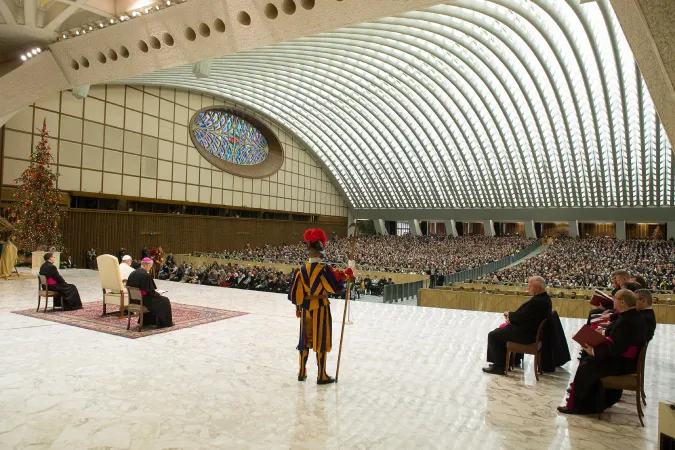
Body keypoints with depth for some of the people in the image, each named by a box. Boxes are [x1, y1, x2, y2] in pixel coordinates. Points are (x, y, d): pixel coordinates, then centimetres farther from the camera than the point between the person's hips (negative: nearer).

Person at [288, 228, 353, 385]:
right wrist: (349, 271, -1)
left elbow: (295, 293, 2)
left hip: (305, 308, 5)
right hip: (321, 308, -5)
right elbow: (337, 286, -14)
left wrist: (299, 307, 16)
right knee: (321, 341, 4)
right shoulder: (324, 269, -17)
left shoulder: (301, 270, -2)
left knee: (305, 340, 15)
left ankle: (302, 373, 26)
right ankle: (321, 376, 12)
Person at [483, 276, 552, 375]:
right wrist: (512, 316, -3)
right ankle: (502, 361, 27)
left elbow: (521, 316, -25)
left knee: (493, 336, -6)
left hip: (527, 334, -11)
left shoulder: (538, 301, -28)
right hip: (532, 329, 11)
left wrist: (509, 314, -6)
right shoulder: (544, 298, 5)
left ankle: (499, 367, 5)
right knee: (502, 329, 22)